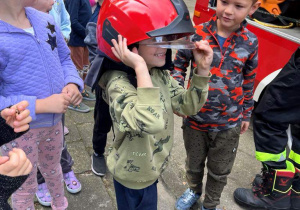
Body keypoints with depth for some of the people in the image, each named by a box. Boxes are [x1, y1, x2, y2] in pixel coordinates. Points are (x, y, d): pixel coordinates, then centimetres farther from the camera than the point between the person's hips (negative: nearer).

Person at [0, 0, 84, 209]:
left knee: (53, 168, 31)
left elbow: (65, 59, 7)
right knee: (26, 188, 19)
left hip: (54, 120, 6)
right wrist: (40, 105, -28)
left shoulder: (45, 20, -5)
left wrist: (72, 83, -12)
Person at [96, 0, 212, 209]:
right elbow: (151, 123, -48)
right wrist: (141, 68, -45)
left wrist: (203, 69, -14)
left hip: (151, 168, 8)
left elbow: (188, 105, -1)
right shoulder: (119, 84, -33)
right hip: (133, 175, -7)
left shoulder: (160, 74, -7)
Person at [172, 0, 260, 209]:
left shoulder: (250, 42, -8)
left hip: (228, 124, 1)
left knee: (219, 171, 20)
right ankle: (194, 190, 56)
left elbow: (249, 81, 4)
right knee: (194, 163, 24)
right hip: (195, 118, 0)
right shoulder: (197, 34, -14)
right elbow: (179, 63, 0)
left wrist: (246, 114, 11)